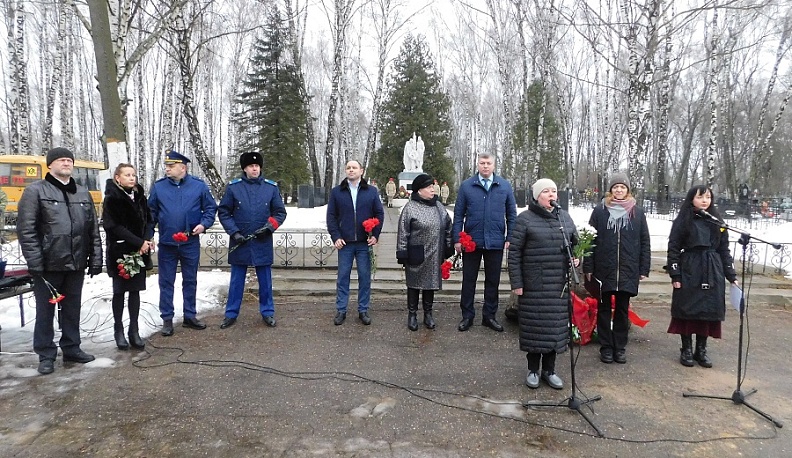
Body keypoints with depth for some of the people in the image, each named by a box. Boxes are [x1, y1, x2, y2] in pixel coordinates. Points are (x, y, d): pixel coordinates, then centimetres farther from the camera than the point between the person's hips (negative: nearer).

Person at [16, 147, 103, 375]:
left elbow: (93, 229, 13)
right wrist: (34, 262, -14)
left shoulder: (83, 193, 13)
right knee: (45, 311, 6)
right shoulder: (36, 191, -3)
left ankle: (71, 348, 27)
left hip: (76, 264, 4)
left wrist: (96, 258, 7)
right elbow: (26, 230, -9)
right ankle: (46, 355, 18)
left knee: (72, 309, 14)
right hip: (48, 265, -4)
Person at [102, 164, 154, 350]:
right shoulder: (112, 198, -8)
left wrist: (147, 240, -8)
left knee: (135, 291, 6)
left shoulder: (140, 197, 9)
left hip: (139, 251, 4)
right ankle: (118, 331, 16)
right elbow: (114, 226, -15)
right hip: (120, 252, -4)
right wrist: (139, 243, -18)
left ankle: (134, 331, 12)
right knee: (119, 291, 5)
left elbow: (147, 221, 11)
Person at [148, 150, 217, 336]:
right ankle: (167, 319, 17)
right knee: (166, 282, 7)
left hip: (191, 243, 0)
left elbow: (211, 207, 4)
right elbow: (151, 212, 6)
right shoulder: (158, 186, 1)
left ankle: (190, 316, 24)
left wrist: (204, 223, -12)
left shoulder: (199, 185, -1)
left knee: (190, 281, 11)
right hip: (166, 244, 0)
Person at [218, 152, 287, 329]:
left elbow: (280, 213, 5)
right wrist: (234, 233, -9)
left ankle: (267, 312, 22)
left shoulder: (271, 187, 2)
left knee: (265, 280, 9)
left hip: (263, 243, 1)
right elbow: (223, 212, 1)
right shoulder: (233, 187, -1)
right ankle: (231, 314, 21)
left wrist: (269, 227, -11)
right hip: (240, 242, 0)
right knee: (236, 280, 9)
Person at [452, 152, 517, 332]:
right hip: (471, 241, -1)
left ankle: (489, 316, 25)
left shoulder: (505, 186, 3)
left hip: (495, 242, 1)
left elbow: (511, 214, 6)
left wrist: (510, 238, 0)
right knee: (469, 280, 8)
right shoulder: (466, 186, 0)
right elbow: (458, 214, 1)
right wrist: (457, 239, -4)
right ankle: (467, 316, 21)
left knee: (493, 280, 11)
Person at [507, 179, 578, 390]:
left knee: (556, 325, 10)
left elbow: (575, 243, 22)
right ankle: (533, 370, 20)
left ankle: (549, 370, 25)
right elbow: (514, 253, -7)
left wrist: (575, 257, 2)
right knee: (534, 325, 4)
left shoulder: (564, 217, 9)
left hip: (559, 284, 4)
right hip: (534, 284, -4)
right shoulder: (525, 219, -6)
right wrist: (516, 283, -10)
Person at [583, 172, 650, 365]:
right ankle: (606, 347, 18)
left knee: (622, 310, 10)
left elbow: (644, 242, 6)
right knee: (604, 309, 8)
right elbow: (590, 240, -1)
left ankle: (620, 347, 21)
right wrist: (588, 267, -5)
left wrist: (644, 269, 1)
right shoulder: (600, 211, 0)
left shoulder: (637, 213, 5)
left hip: (628, 271, 1)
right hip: (604, 270, -1)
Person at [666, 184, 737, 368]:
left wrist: (732, 276, 7)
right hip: (689, 273, -3)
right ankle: (686, 349, 15)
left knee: (708, 311, 6)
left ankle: (701, 350, 18)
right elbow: (673, 249, -4)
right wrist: (675, 275, -10)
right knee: (687, 310, 2)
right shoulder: (682, 221, -1)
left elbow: (724, 250, 11)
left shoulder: (717, 221, 10)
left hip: (712, 274, 3)